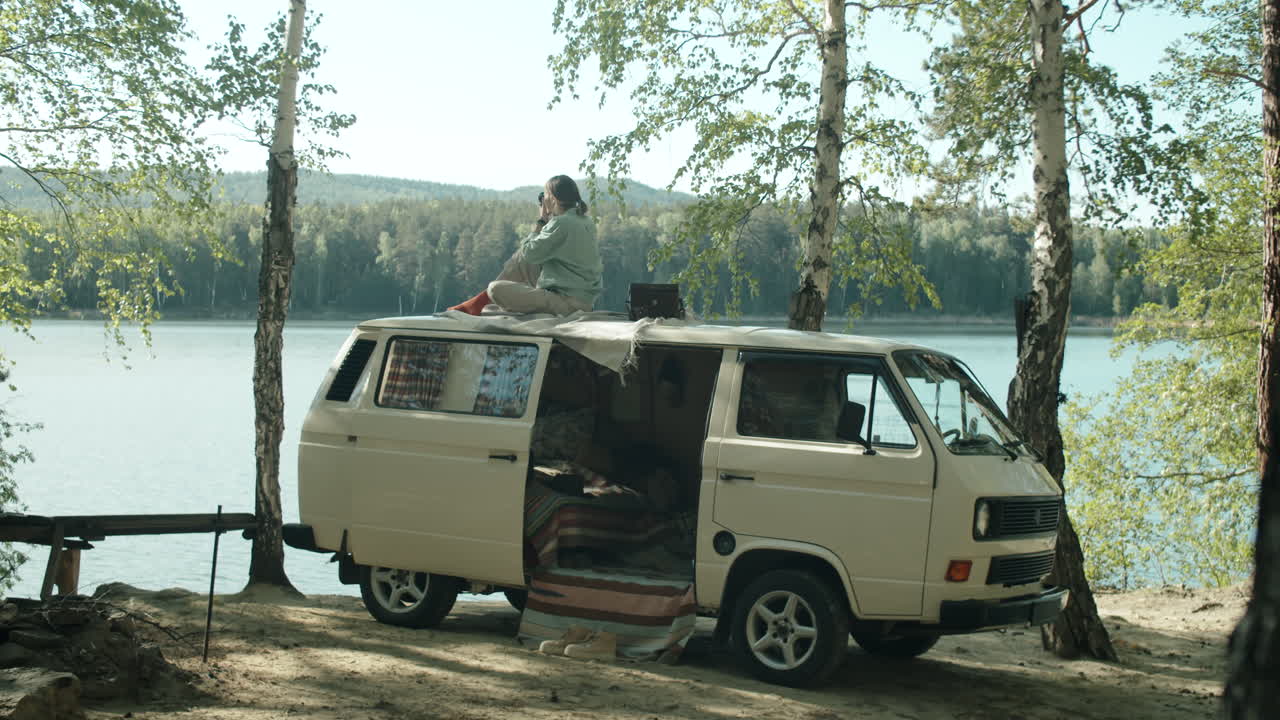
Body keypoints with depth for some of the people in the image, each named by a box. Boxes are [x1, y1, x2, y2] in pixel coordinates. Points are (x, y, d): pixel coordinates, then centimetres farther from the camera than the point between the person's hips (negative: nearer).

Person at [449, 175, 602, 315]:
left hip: (568, 302, -10)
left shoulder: (561, 223, -18)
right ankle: (478, 302, 24)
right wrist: (548, 219, 9)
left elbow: (530, 253, -12)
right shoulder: (585, 221, 10)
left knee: (495, 289, -11)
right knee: (521, 257, 19)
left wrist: (541, 220, -3)